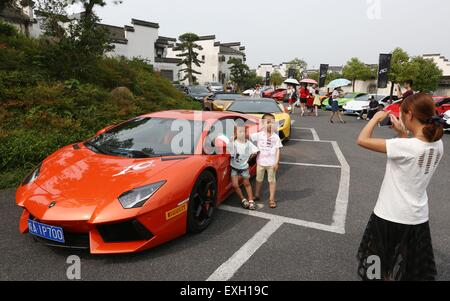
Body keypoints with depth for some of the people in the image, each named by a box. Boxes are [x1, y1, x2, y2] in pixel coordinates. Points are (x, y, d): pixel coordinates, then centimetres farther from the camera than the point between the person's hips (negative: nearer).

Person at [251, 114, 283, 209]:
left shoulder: (276, 137, -5)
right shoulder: (259, 135, -4)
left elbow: (277, 150, -5)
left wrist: (276, 162, -11)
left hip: (271, 163, -1)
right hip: (260, 162, 1)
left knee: (272, 180, 8)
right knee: (259, 179, 17)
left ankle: (272, 199, 18)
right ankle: (256, 196, 35)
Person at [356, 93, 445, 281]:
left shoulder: (404, 147, -27)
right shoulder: (438, 145, -5)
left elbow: (362, 140, -25)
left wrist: (376, 117, -10)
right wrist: (403, 133, 7)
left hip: (391, 216, -6)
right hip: (418, 216, 7)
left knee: (388, 269, 17)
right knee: (417, 272, 23)